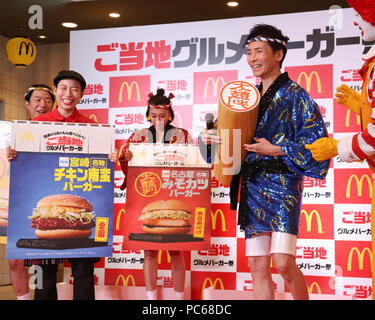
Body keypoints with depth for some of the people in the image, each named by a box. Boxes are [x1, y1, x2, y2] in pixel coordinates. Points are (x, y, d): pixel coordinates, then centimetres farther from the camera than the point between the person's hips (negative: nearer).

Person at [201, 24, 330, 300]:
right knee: (258, 267, 5)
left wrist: (277, 150, -14)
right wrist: (208, 138, -1)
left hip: (282, 184, -6)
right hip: (252, 186, 6)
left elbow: (317, 142, -8)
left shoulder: (295, 95, -1)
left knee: (284, 264, -16)